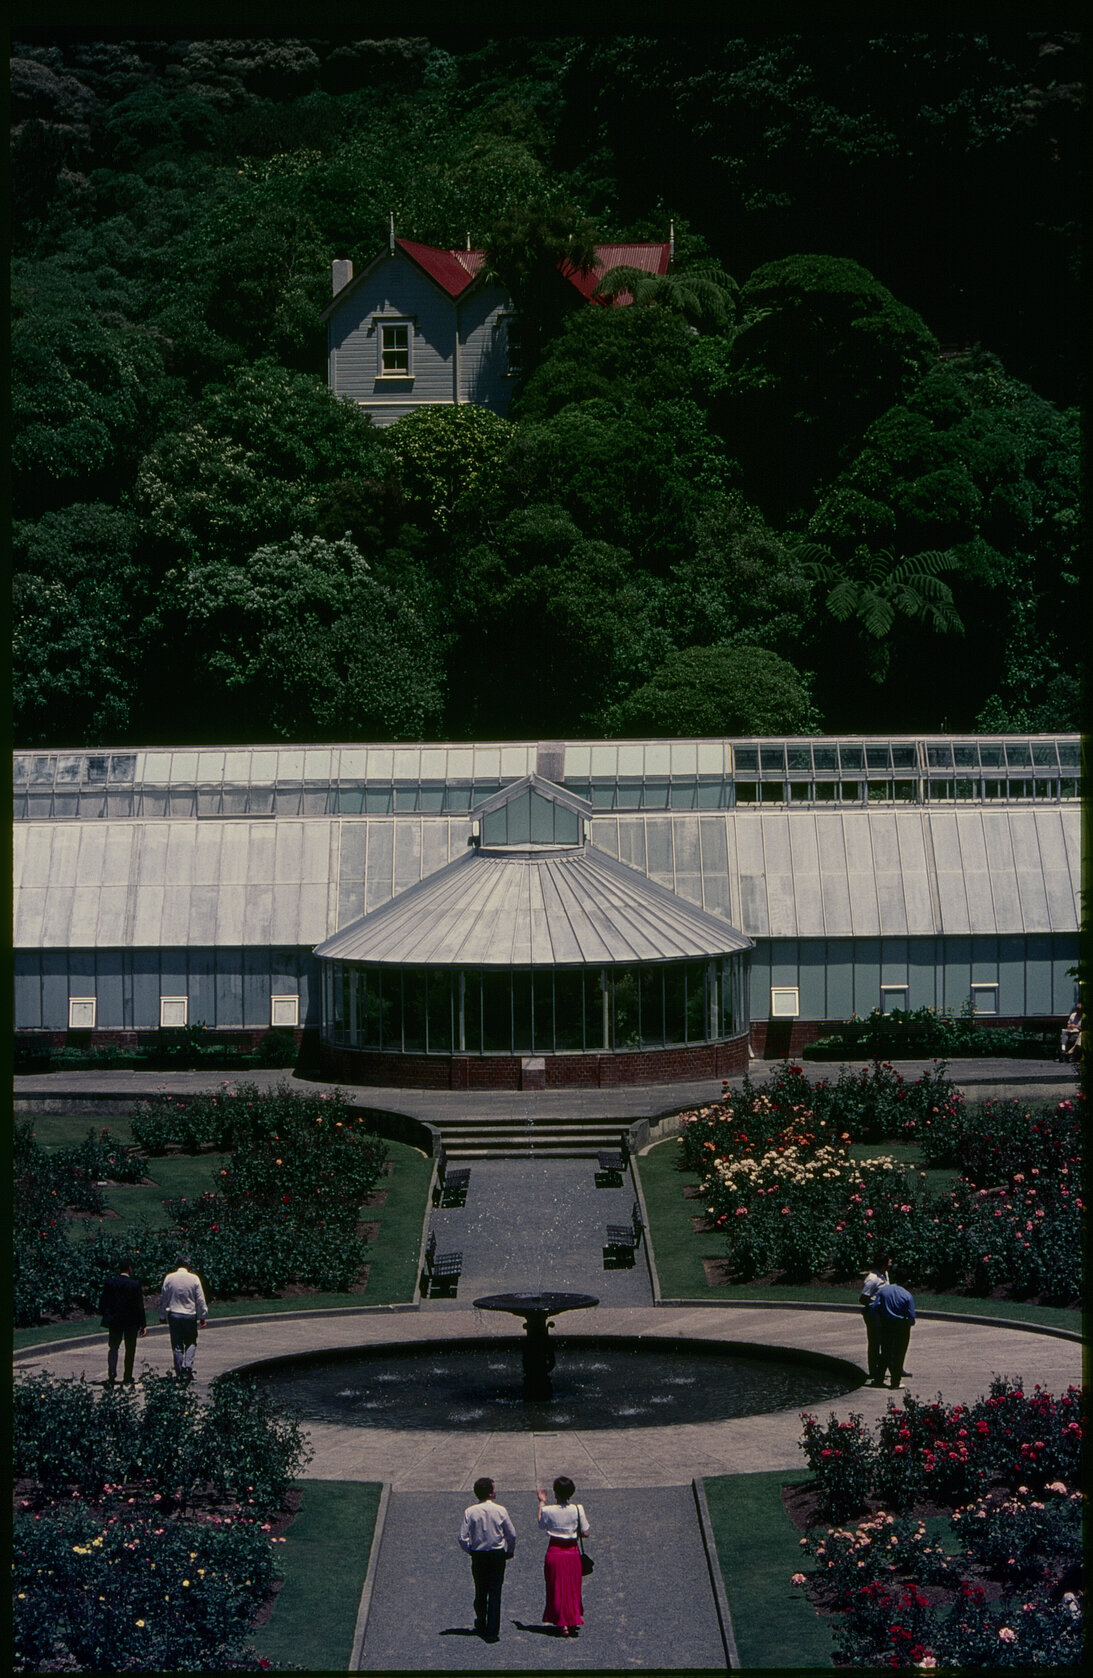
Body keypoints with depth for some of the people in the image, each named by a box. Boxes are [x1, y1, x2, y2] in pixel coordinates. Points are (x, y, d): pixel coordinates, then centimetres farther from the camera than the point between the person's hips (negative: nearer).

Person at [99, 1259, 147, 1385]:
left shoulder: (109, 1283, -5)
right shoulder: (135, 1285, -12)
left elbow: (102, 1303, -1)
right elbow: (140, 1306, -10)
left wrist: (106, 1316, 14)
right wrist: (143, 1325, -5)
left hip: (114, 1320, 2)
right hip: (131, 1322, -2)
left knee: (113, 1347, 11)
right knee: (130, 1350, 10)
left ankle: (112, 1373, -12)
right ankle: (127, 1379, 12)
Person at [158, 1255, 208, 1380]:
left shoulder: (169, 1278, -2)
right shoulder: (194, 1279, -6)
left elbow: (163, 1299, 4)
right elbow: (200, 1300, -2)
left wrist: (162, 1316, 14)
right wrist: (203, 1317, 6)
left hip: (173, 1315, 1)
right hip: (190, 1315, -1)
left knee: (177, 1346, 7)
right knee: (191, 1343, 13)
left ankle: (180, 1374, 6)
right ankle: (188, 1365, -10)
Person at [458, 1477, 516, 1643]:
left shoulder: (470, 1512, -11)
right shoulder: (500, 1510, -11)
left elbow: (463, 1537, -10)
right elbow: (512, 1534, -4)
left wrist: (470, 1551, 10)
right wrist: (510, 1551, 14)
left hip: (478, 1556, 1)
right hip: (497, 1555, -1)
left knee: (480, 1592, 18)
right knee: (495, 1593, 3)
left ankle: (481, 1625, 37)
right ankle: (492, 1631, -1)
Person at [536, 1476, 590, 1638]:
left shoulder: (548, 1510, -14)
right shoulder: (578, 1509, -11)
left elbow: (541, 1525, 8)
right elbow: (585, 1533, -7)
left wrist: (541, 1503, 15)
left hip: (554, 1551, -1)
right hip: (572, 1551, 1)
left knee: (557, 1588, 9)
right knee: (573, 1588, 18)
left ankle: (563, 1624, 8)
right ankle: (573, 1621, 21)